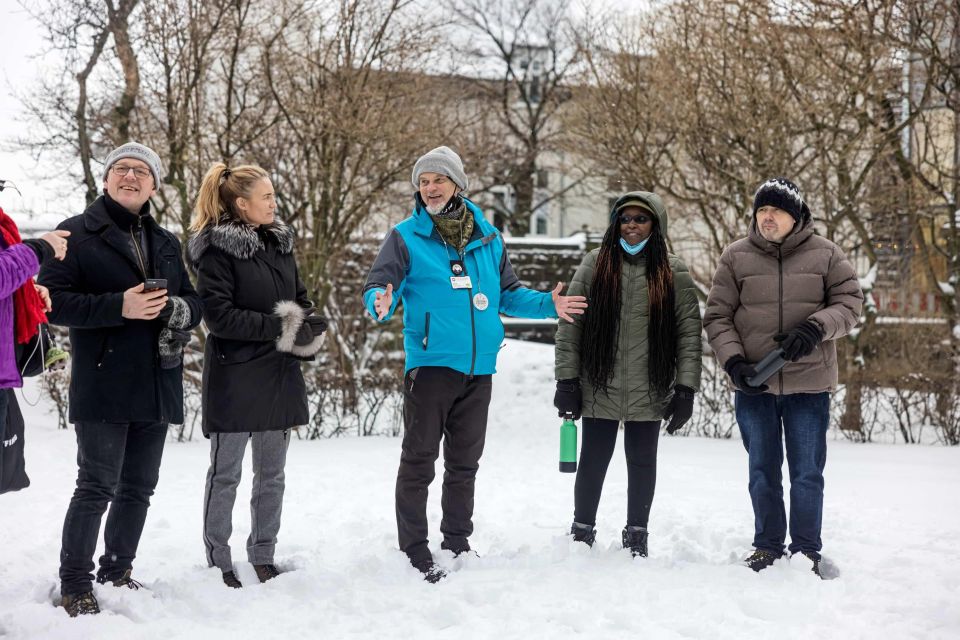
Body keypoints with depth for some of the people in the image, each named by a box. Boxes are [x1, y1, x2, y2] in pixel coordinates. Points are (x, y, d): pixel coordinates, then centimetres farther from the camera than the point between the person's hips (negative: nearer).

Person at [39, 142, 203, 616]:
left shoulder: (166, 243, 17)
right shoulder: (77, 234, -2)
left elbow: (194, 302, 17)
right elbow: (51, 300, -10)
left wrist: (179, 309, -8)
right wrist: (119, 307, -21)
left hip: (156, 387, 6)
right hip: (102, 387, -6)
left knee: (139, 487, 12)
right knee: (97, 487, -7)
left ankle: (117, 572, 26)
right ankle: (75, 586, 4)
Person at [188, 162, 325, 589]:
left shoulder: (280, 242, 11)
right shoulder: (216, 249, -10)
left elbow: (300, 299, 17)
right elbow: (219, 314, -18)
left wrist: (308, 328, -6)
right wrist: (279, 327, -19)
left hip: (279, 376, 7)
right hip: (235, 378, -7)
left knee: (272, 474, 13)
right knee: (226, 474, 4)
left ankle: (263, 557, 24)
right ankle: (219, 562, 13)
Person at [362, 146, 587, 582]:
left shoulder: (488, 238, 11)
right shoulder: (406, 236, -1)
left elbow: (507, 293, 20)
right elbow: (377, 286, -5)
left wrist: (548, 304, 6)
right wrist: (380, 304, -28)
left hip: (478, 369, 5)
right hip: (430, 364, -4)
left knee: (464, 463, 14)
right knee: (419, 461, -2)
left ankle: (457, 543, 27)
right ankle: (414, 552, 6)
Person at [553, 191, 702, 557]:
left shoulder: (673, 273, 2)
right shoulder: (594, 265, 2)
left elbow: (689, 331, -1)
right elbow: (569, 325, 1)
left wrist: (686, 389, -6)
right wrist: (567, 380, -4)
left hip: (649, 392, 0)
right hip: (599, 388, 0)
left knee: (642, 461, 11)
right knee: (593, 460, 7)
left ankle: (636, 536, 25)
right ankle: (582, 532, 23)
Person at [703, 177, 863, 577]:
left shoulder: (825, 254, -1)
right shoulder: (736, 257, 0)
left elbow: (850, 303, 1)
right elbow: (717, 317, 1)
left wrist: (816, 328, -18)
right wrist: (733, 361, -13)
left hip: (809, 383, -1)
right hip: (753, 384, 1)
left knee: (807, 473, 6)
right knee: (763, 472, 12)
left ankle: (806, 551, 19)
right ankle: (767, 546, 25)